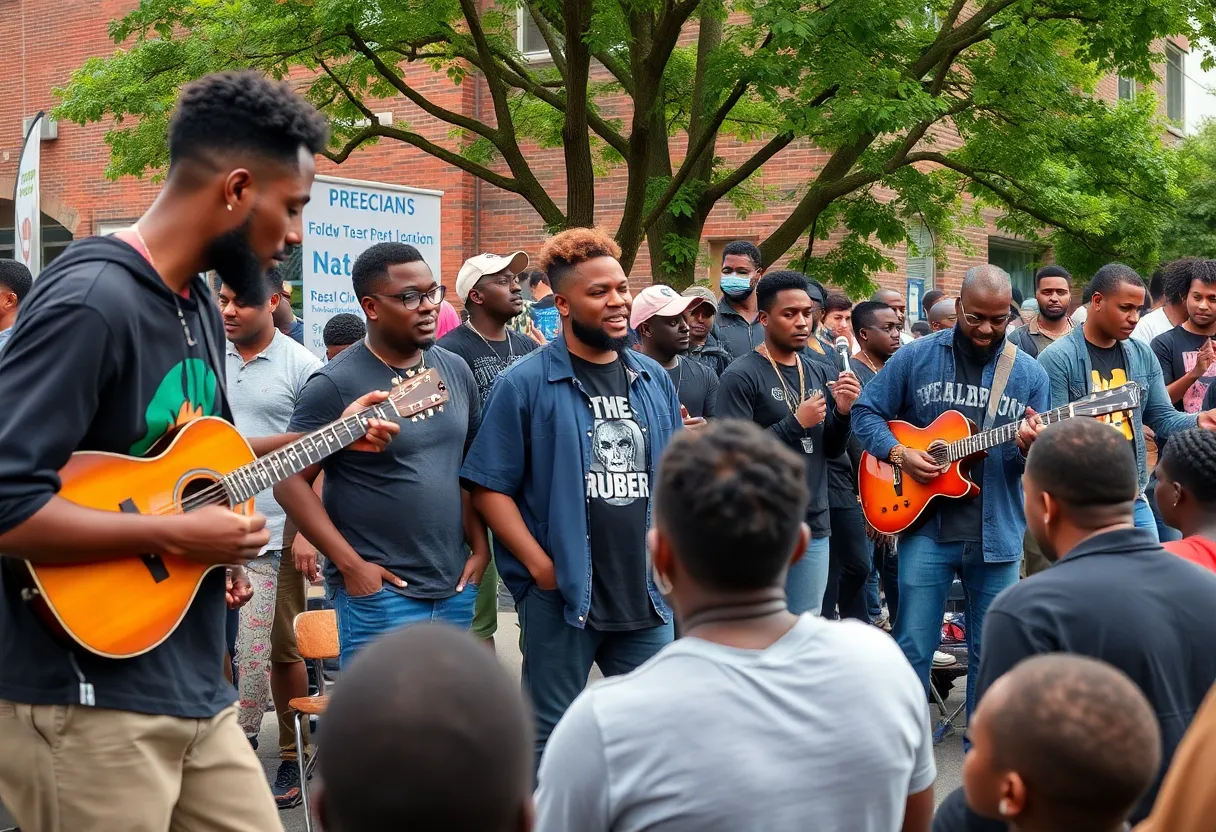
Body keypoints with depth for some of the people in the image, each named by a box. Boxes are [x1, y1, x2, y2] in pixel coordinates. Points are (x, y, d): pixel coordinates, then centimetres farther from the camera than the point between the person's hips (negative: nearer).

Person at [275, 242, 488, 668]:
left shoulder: (456, 371, 9)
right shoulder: (335, 385, -9)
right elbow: (291, 481, -10)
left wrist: (480, 547, 6)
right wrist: (351, 564, -14)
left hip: (455, 589, 6)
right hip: (380, 591, -6)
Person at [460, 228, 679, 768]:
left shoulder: (654, 380, 11)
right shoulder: (526, 384, -6)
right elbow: (490, 487, -9)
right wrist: (541, 566, -15)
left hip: (646, 596, 5)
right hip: (561, 597, -5)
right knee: (551, 741, 6)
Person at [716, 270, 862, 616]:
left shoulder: (821, 373, 11)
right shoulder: (742, 376, -9)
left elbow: (832, 450, 15)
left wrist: (843, 411, -4)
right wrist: (796, 423, -17)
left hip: (814, 525, 6)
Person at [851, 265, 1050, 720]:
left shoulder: (1029, 374, 4)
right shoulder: (915, 357, 0)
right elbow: (866, 411, 6)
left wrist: (1030, 447, -18)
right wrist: (899, 452, -11)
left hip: (997, 531, 2)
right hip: (925, 525, -1)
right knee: (913, 647, 0)